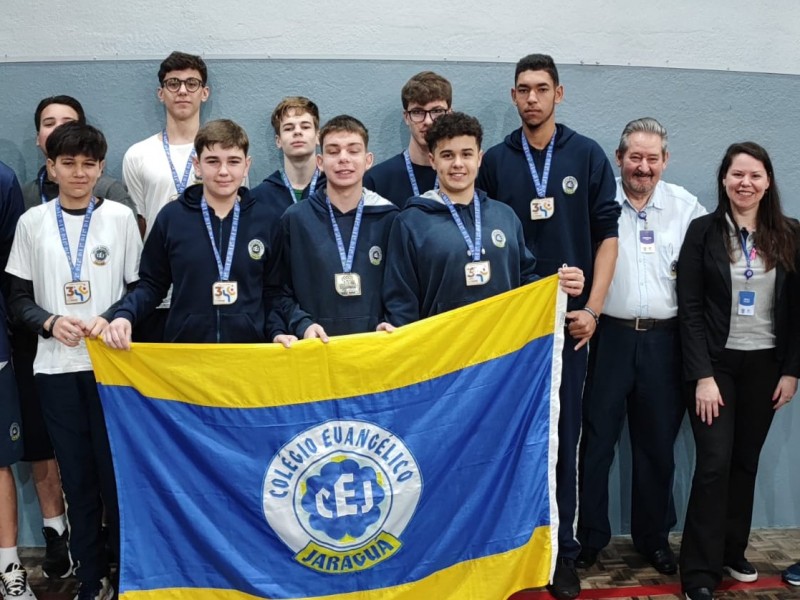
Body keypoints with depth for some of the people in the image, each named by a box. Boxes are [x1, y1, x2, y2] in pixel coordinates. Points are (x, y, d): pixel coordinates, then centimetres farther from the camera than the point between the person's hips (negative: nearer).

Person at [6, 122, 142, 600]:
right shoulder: (33, 221, 6)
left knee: (117, 469, 0)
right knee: (77, 475, 8)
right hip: (57, 367, 2)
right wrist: (50, 322, -11)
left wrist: (112, 320, -15)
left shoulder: (120, 217, 1)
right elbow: (19, 298, 8)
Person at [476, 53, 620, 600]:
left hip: (569, 318, 0)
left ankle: (563, 549, 16)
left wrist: (591, 309, -5)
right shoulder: (496, 160, 5)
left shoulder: (587, 156, 3)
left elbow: (606, 235, 2)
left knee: (563, 435, 5)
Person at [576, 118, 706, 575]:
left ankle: (654, 537, 29)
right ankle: (589, 537, 20)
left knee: (657, 443, 13)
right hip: (609, 336, -2)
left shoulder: (687, 207, 5)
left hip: (663, 340, 2)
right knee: (596, 441, 5)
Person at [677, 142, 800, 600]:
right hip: (717, 363, -3)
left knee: (746, 462, 11)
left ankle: (733, 551, 26)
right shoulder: (703, 231, -4)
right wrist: (702, 375, -13)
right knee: (714, 463, -6)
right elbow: (690, 309, -8)